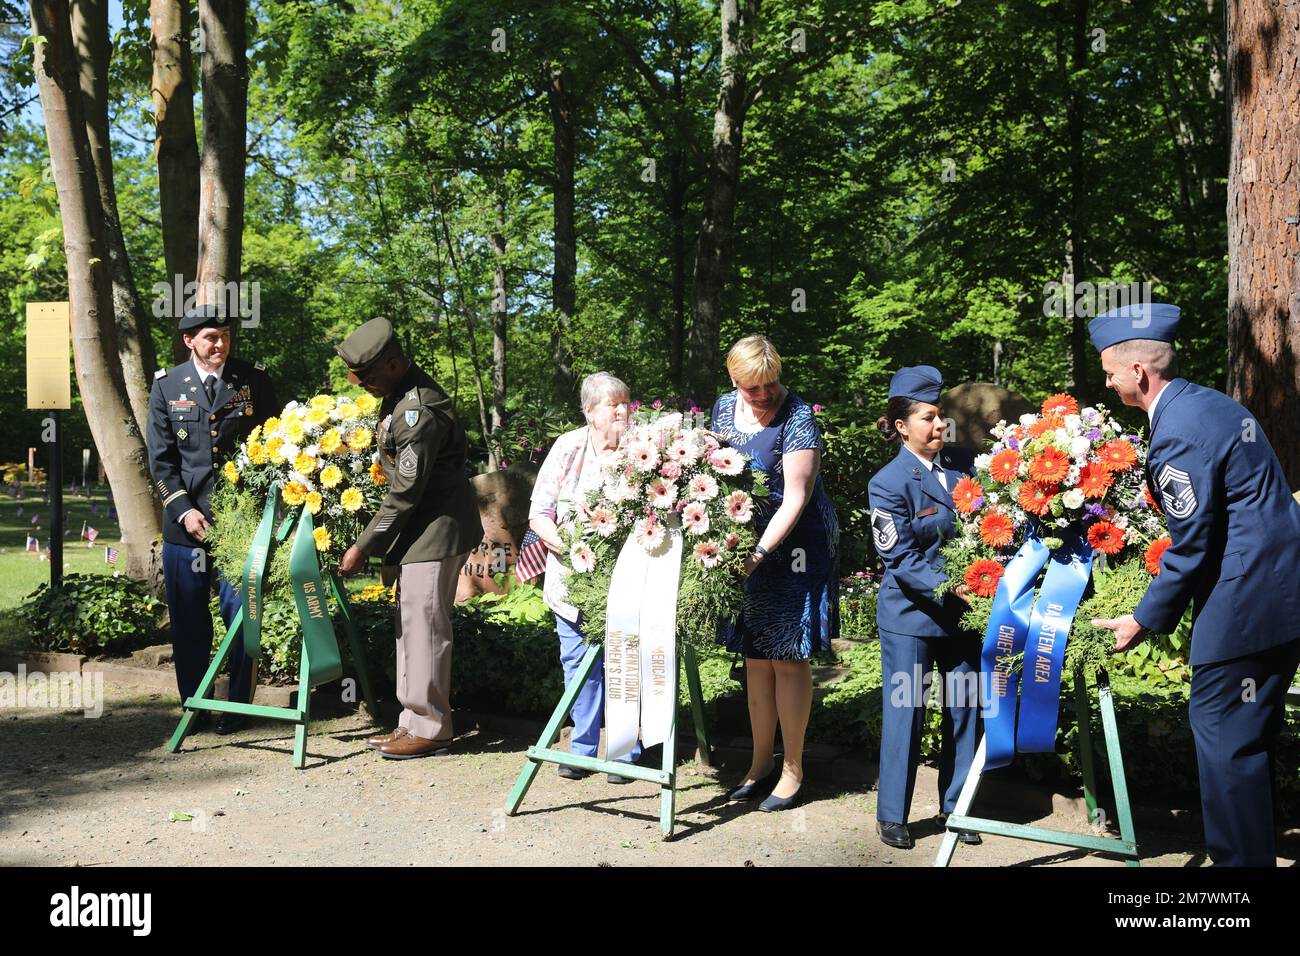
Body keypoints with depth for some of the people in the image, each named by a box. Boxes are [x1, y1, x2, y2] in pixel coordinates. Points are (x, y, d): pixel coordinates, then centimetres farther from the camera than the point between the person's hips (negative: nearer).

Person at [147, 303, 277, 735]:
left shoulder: (254, 380, 2)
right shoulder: (166, 386, 4)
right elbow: (160, 459, 4)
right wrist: (183, 509, -7)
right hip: (186, 519, 1)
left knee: (242, 615, 1)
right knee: (187, 619, 8)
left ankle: (237, 706, 15)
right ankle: (193, 705, 22)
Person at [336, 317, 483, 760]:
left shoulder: (418, 413, -24)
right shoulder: (400, 394, 8)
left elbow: (405, 494, -22)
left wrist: (363, 547, -16)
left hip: (439, 526, -11)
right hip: (421, 527, 11)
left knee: (424, 624, -4)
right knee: (409, 621, 13)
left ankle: (430, 728, 6)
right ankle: (413, 722, 22)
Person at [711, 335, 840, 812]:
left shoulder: (798, 419, -16)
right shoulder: (724, 408, 4)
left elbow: (796, 498, -19)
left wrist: (761, 551, -28)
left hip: (792, 546, -6)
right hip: (744, 544, 6)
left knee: (788, 656, -1)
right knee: (755, 655, 12)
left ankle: (793, 770, 12)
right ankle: (761, 763, 24)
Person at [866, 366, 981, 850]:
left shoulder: (963, 463, 1)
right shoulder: (888, 483, -12)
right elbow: (901, 559, -14)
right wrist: (947, 587, -26)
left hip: (963, 607, 5)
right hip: (911, 614, -5)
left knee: (965, 707, 11)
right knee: (904, 712, 3)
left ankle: (956, 807, 26)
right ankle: (892, 816, 17)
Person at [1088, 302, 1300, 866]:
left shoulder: (1178, 432, -19)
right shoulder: (1209, 402, 12)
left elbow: (1191, 548, -18)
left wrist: (1145, 621, -7)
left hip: (1245, 604, -10)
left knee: (1223, 736, -3)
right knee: (1251, 737, 18)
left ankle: (1239, 856, 5)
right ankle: (1255, 848, 30)